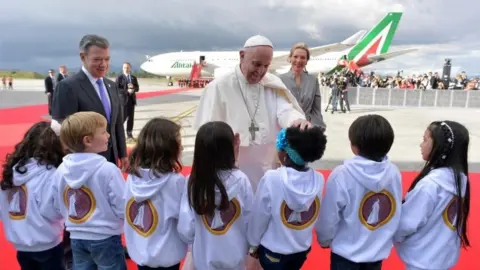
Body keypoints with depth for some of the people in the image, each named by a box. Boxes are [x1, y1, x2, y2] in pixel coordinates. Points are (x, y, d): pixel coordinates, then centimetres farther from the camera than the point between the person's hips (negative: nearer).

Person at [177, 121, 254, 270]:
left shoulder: (193, 181, -20)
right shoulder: (240, 180, -21)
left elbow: (185, 228, -15)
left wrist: (196, 242, 7)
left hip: (203, 258, 0)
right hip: (235, 256, 0)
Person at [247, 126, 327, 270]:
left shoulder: (271, 179, -26)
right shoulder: (318, 179, -15)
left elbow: (259, 216, -14)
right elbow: (314, 216, -4)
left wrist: (253, 244, 1)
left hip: (273, 249, -4)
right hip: (303, 248, 4)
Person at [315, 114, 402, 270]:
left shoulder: (341, 175, -26)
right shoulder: (394, 173, -13)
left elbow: (328, 218, -16)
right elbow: (396, 214, 1)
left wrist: (324, 240, 4)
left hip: (346, 252, -4)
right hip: (380, 251, 4)